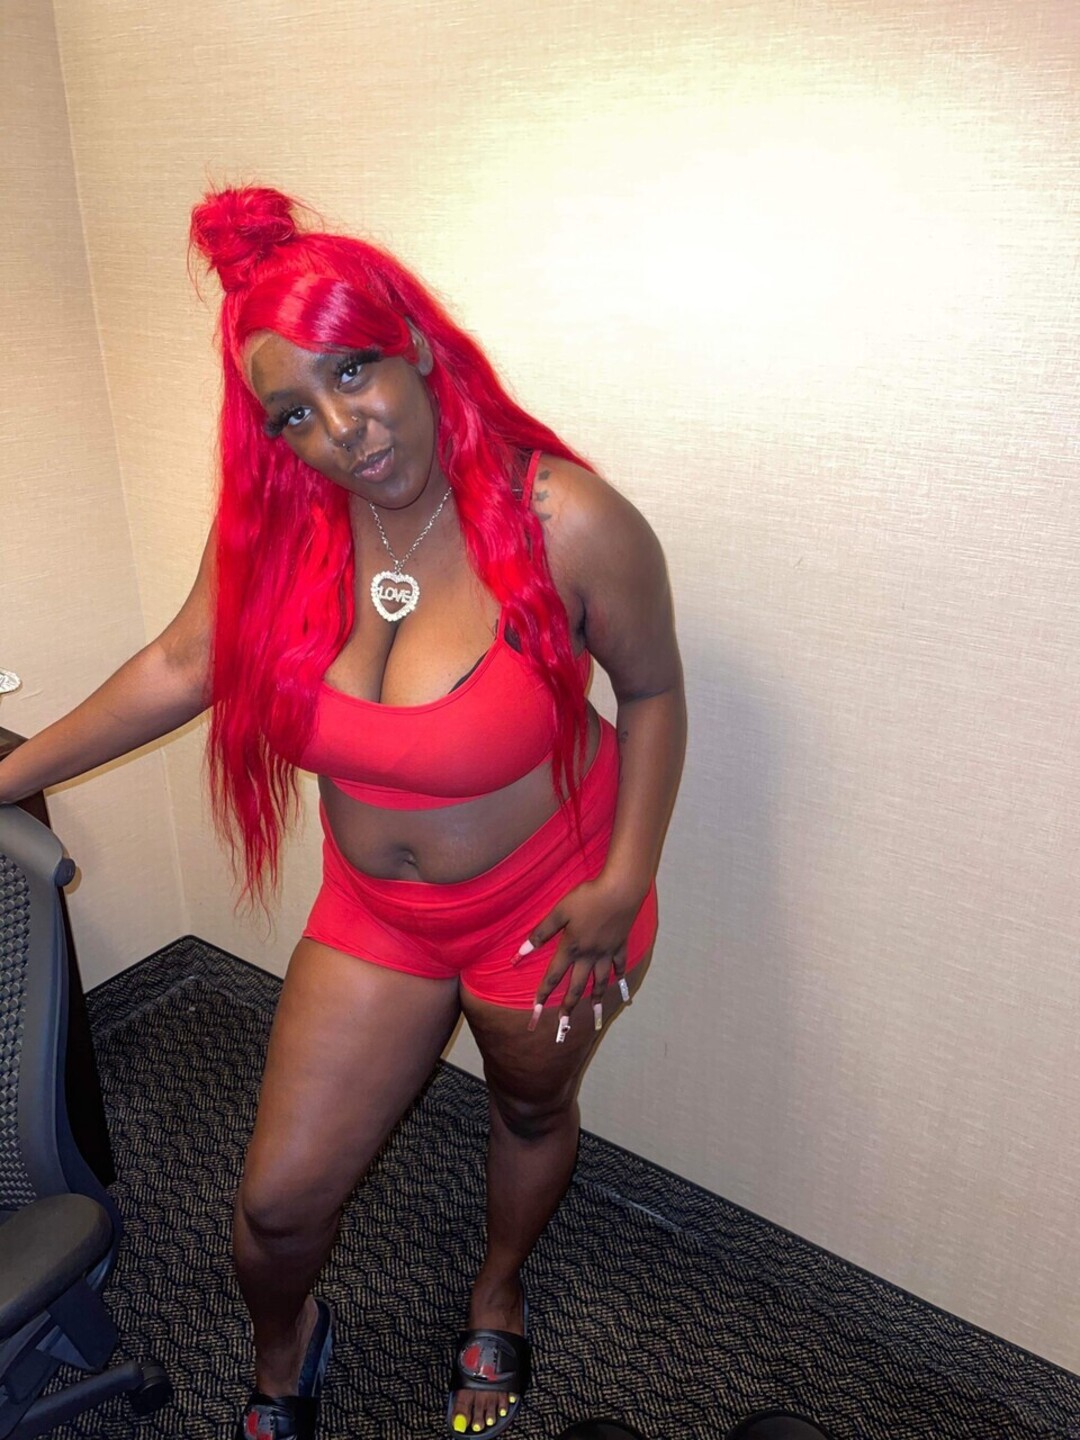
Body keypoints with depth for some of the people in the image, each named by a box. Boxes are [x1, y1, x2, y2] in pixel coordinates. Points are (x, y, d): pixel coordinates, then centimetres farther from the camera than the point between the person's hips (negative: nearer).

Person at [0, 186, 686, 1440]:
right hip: (375, 910, 3)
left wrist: (624, 881, -19)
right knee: (279, 1198, 10)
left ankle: (496, 1305, 63)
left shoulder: (569, 523, -25)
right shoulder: (273, 520, -14)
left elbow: (652, 690, -11)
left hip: (548, 901, -2)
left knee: (531, 1110, 26)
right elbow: (181, 665, 1)